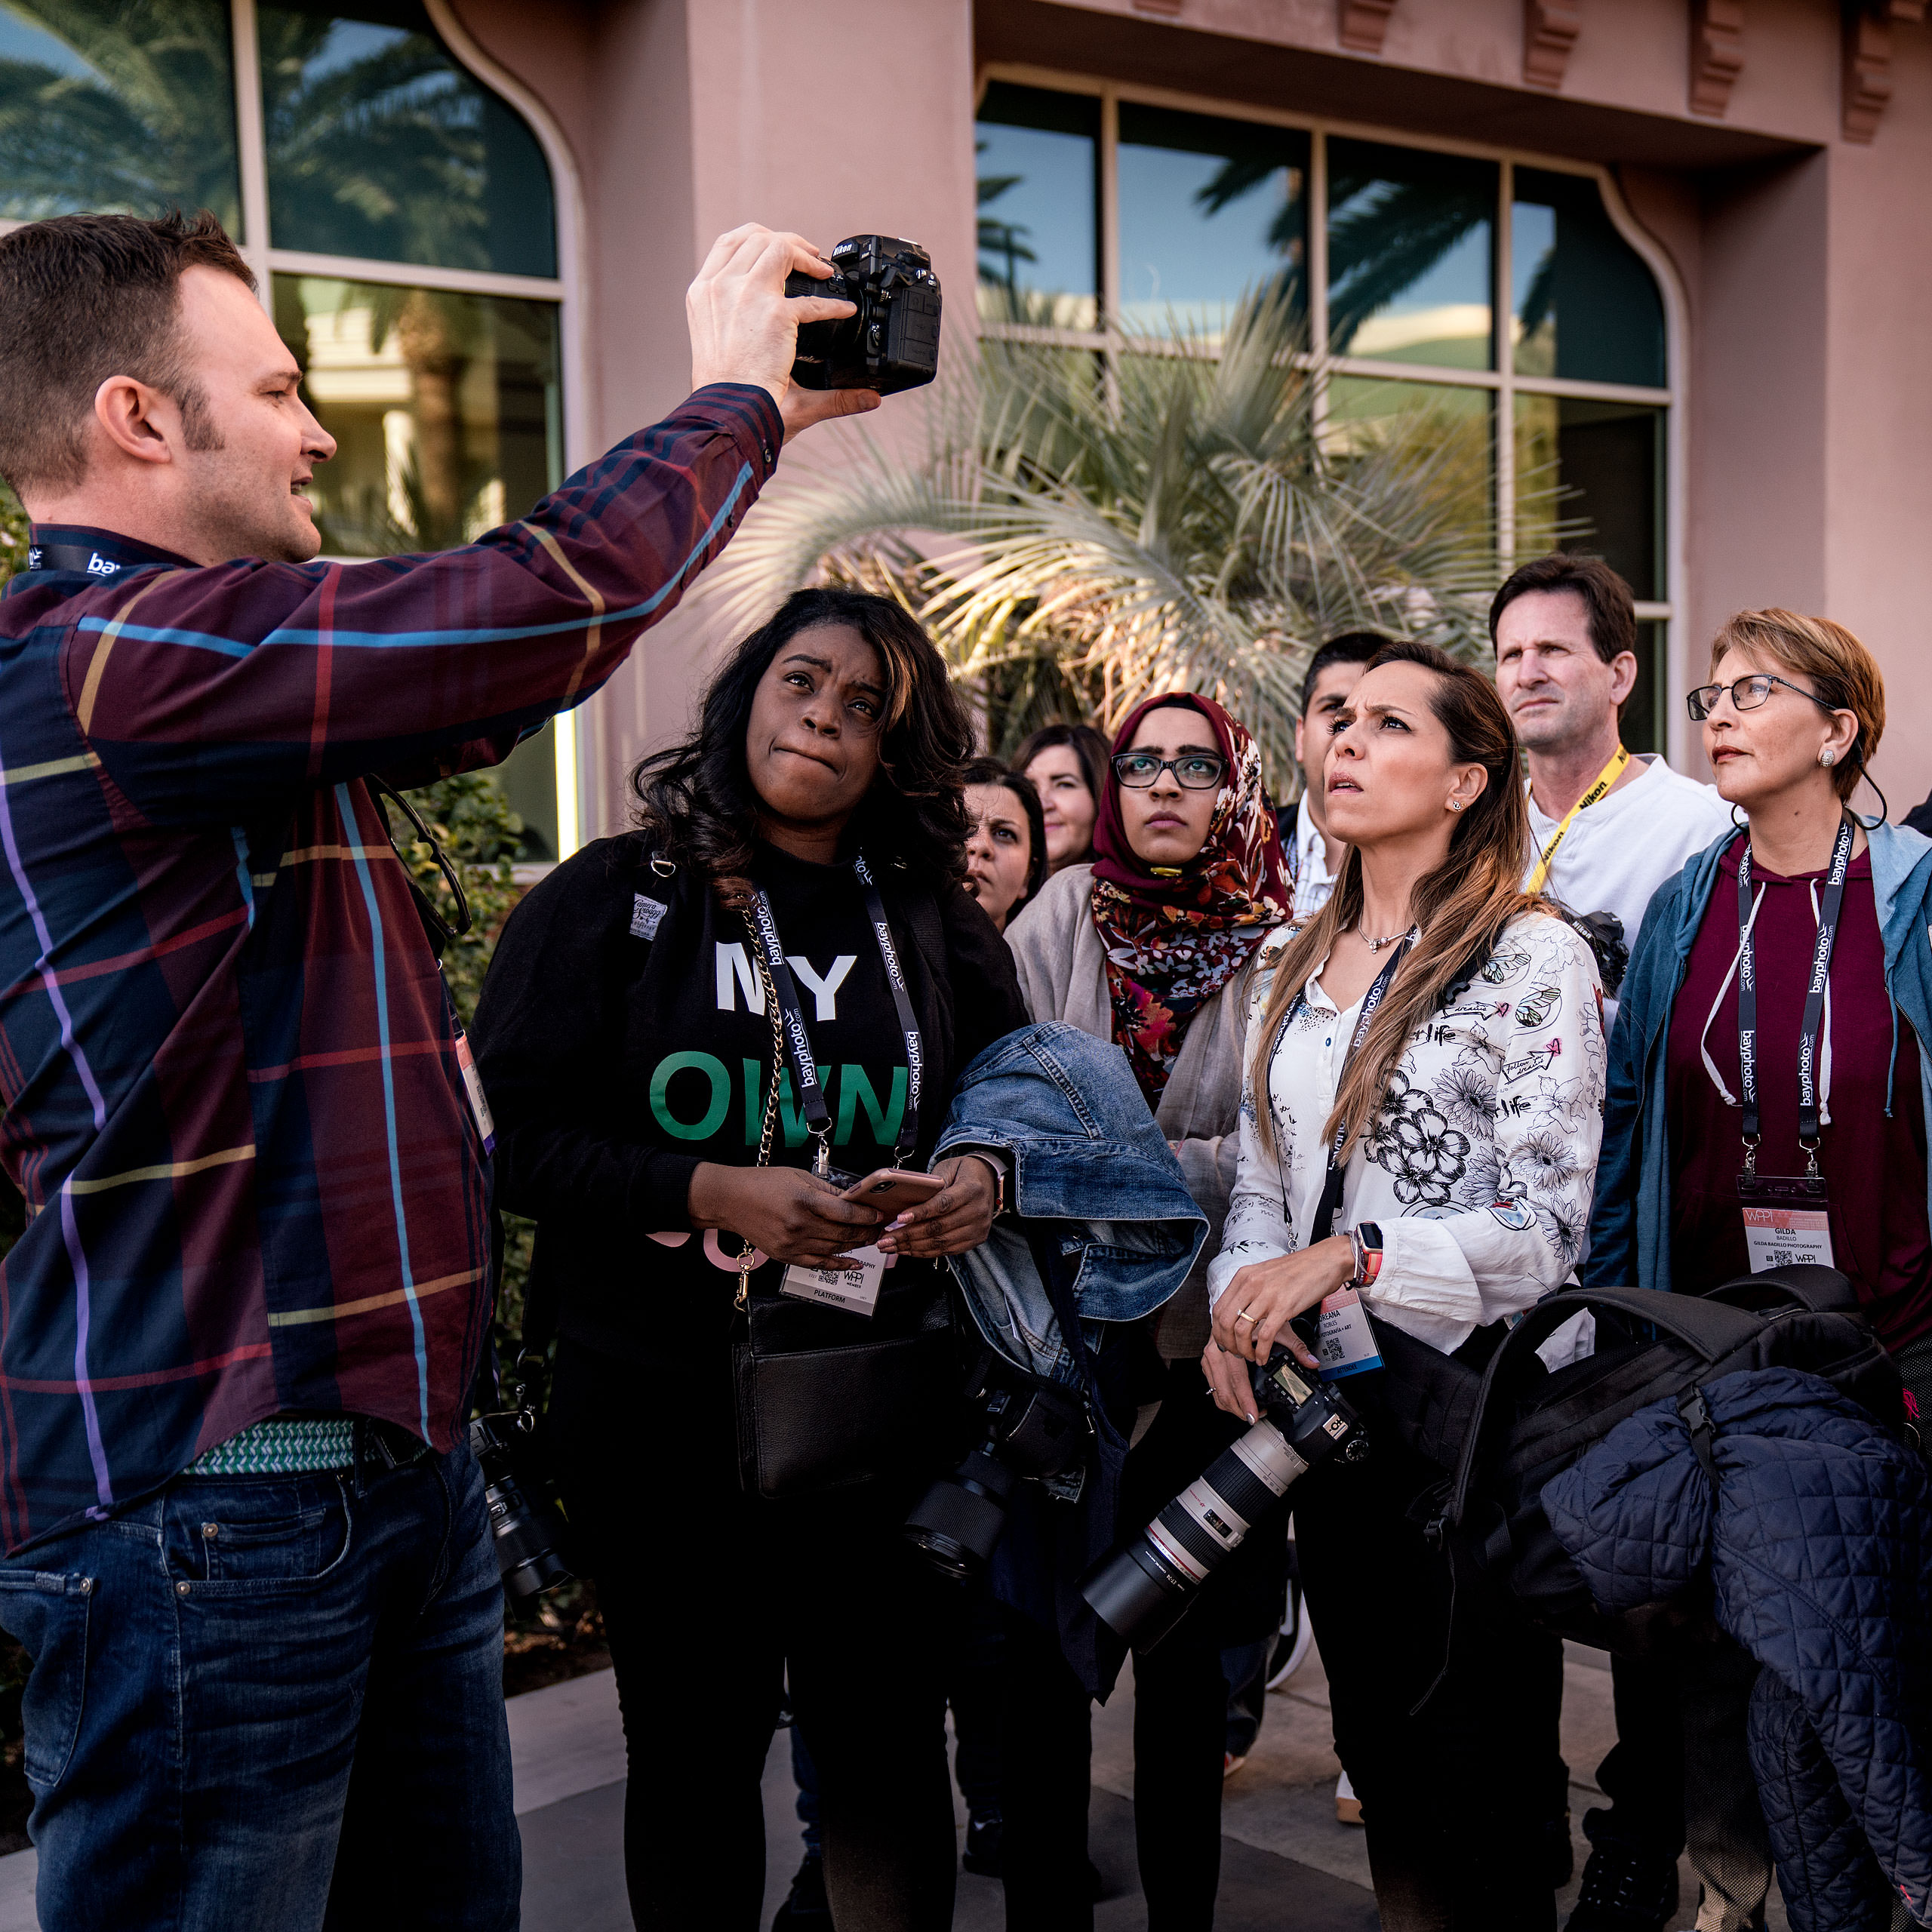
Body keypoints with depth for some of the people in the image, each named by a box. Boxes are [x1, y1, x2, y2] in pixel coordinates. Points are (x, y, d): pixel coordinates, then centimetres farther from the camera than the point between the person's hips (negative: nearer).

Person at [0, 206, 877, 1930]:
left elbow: (472, 669, 23)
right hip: (217, 1498, -10)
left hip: (388, 1448, 10)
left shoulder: (179, 658, 14)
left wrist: (754, 425, 19)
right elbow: (531, 615, -26)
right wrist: (737, 402, -8)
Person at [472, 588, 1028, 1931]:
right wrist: (712, 1191, -18)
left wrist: (987, 1180, -7)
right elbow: (509, 1134, -6)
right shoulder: (615, 898, -1)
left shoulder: (936, 929, 7)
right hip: (663, 1406, -2)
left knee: (890, 1742, 9)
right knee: (696, 1749, 12)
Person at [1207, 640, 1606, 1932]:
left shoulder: (1533, 956, -9)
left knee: (1465, 1752, 1)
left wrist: (1348, 1256, -23)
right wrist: (1242, 1301, -4)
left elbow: (1549, 1219, -14)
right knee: (1373, 1735, 17)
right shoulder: (1294, 967, 11)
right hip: (1328, 1394, 6)